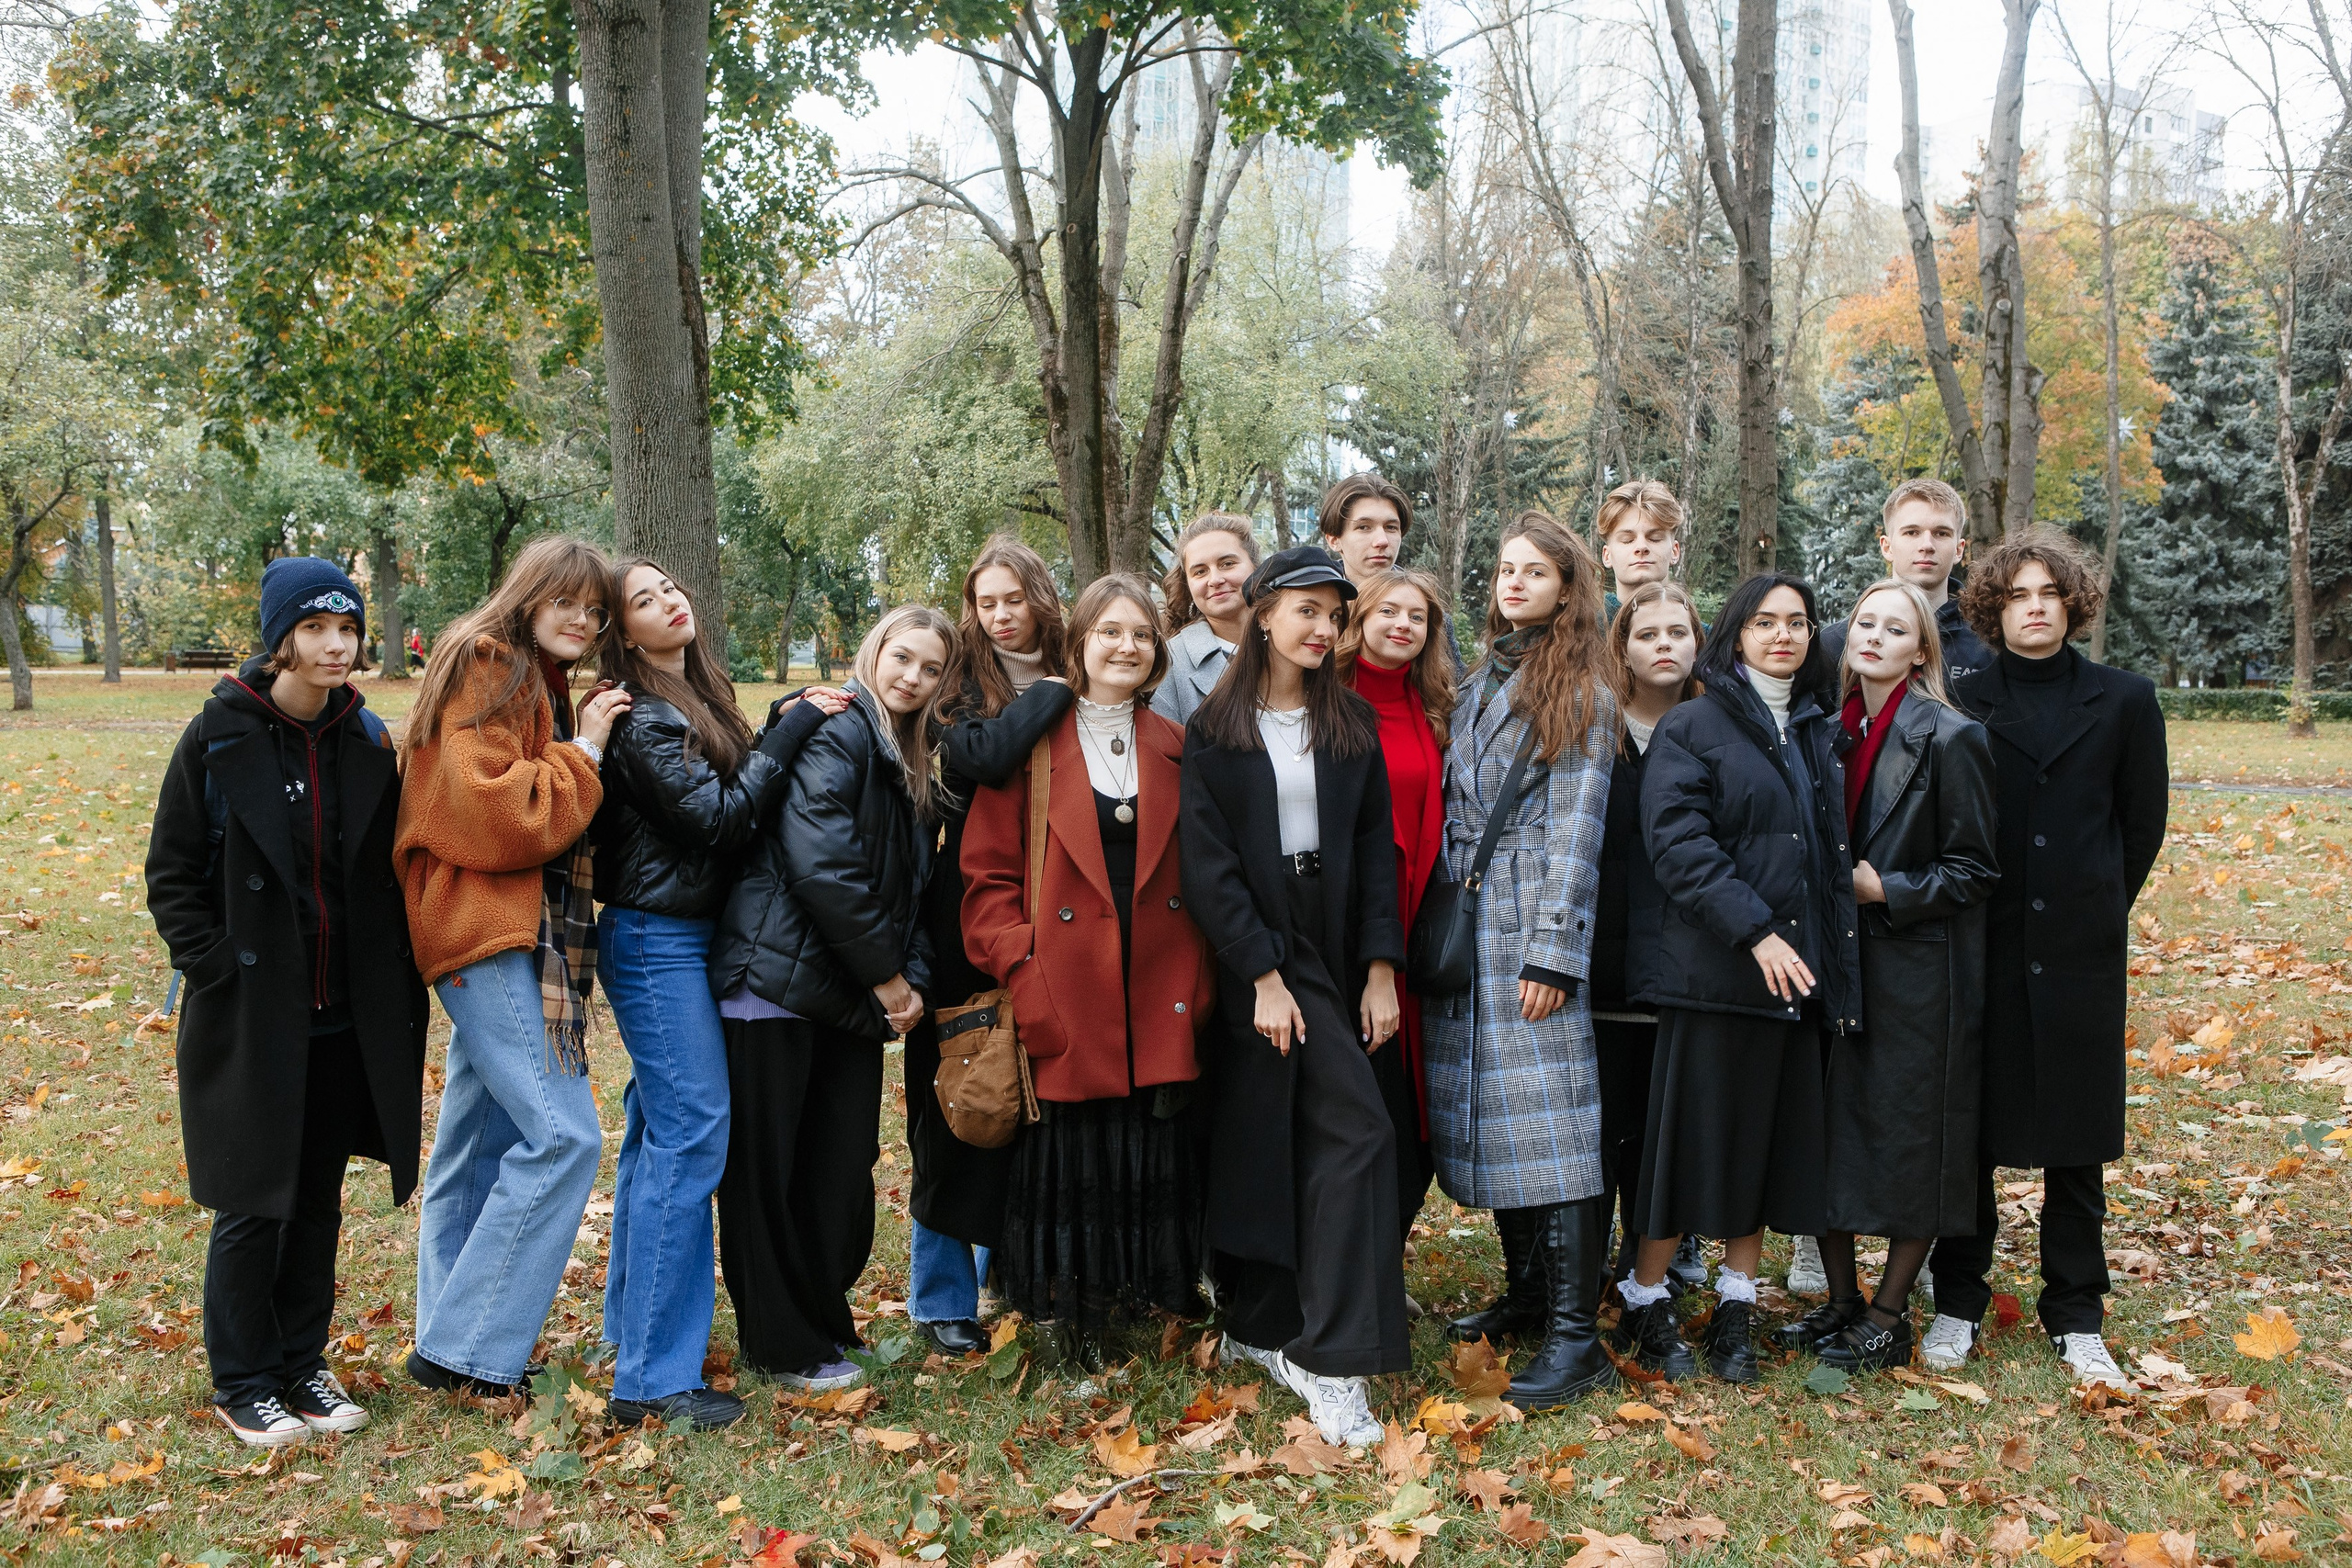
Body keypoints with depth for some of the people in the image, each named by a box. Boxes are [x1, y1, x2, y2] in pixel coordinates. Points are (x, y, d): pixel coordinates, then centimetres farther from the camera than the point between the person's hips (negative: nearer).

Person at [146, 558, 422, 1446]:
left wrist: (398, 988, 4)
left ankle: (302, 1366, 28)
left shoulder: (366, 741, 3)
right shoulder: (219, 739, -8)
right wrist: (217, 972, -13)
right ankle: (243, 1384, 20)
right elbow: (171, 875, -5)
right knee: (253, 1206, 3)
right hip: (251, 1019, -4)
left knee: (319, 1200, 13)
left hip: (346, 1018, 4)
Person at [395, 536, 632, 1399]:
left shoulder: (541, 683, 19)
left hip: (522, 935, 10)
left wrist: (586, 747, 8)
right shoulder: (487, 673, -11)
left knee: (480, 1142, 14)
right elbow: (487, 816, -20)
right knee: (563, 1135, -14)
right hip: (488, 932, -10)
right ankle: (466, 1349, -6)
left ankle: (449, 1338, 23)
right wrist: (583, 753, -12)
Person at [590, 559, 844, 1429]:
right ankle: (655, 1375, -8)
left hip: (681, 938, 10)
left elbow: (737, 791, 13)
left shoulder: (702, 697, 13)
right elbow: (717, 817, -19)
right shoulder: (642, 718, -15)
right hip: (657, 940, -10)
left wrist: (786, 725, 2)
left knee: (658, 1127, 16)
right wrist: (789, 730, -16)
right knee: (691, 1132, -12)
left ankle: (630, 1321, 29)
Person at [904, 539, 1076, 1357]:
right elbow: (981, 755, -21)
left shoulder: (1069, 682, 9)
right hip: (969, 925, -3)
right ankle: (941, 1297, 15)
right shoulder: (963, 684, 0)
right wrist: (1053, 697, -13)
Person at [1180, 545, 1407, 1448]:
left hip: (1337, 955, 4)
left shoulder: (1353, 725, 10)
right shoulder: (1215, 731, -1)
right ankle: (1329, 1356, -9)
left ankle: (1265, 1330, 17)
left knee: (1301, 1147, 4)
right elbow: (1209, 866, -6)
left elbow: (1376, 849, 6)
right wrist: (1263, 974, -13)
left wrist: (1380, 967, -3)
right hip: (1257, 955, -4)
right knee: (1358, 1131, -14)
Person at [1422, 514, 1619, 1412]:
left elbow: (1575, 827, -9)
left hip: (1534, 928, -7)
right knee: (1491, 1114, 9)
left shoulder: (1581, 692, -2)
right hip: (1467, 927, 7)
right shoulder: (1482, 686, 18)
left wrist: (1552, 954, -15)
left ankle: (1577, 1336, -7)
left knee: (1550, 1122, -9)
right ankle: (1528, 1295, 21)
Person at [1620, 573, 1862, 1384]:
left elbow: (1833, 853, 19)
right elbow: (1677, 839, -14)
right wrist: (1754, 929, -22)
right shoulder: (1692, 727, -3)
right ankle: (1645, 1298, 15)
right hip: (1713, 971, -6)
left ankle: (1737, 1304, 21)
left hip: (1798, 969, 6)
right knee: (1695, 1130, 0)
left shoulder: (1818, 731, 15)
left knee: (1769, 1139, 10)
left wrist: (1840, 969, 10)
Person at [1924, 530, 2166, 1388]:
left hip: (2081, 949, 1)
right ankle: (1958, 1303, 18)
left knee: (2078, 1142, 7)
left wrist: (2100, 906, 10)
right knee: (1968, 1131, 5)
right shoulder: (1962, 703, 2)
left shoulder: (2124, 700, 4)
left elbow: (2144, 823, 10)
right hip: (1981, 948, 0)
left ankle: (2076, 1318, 19)